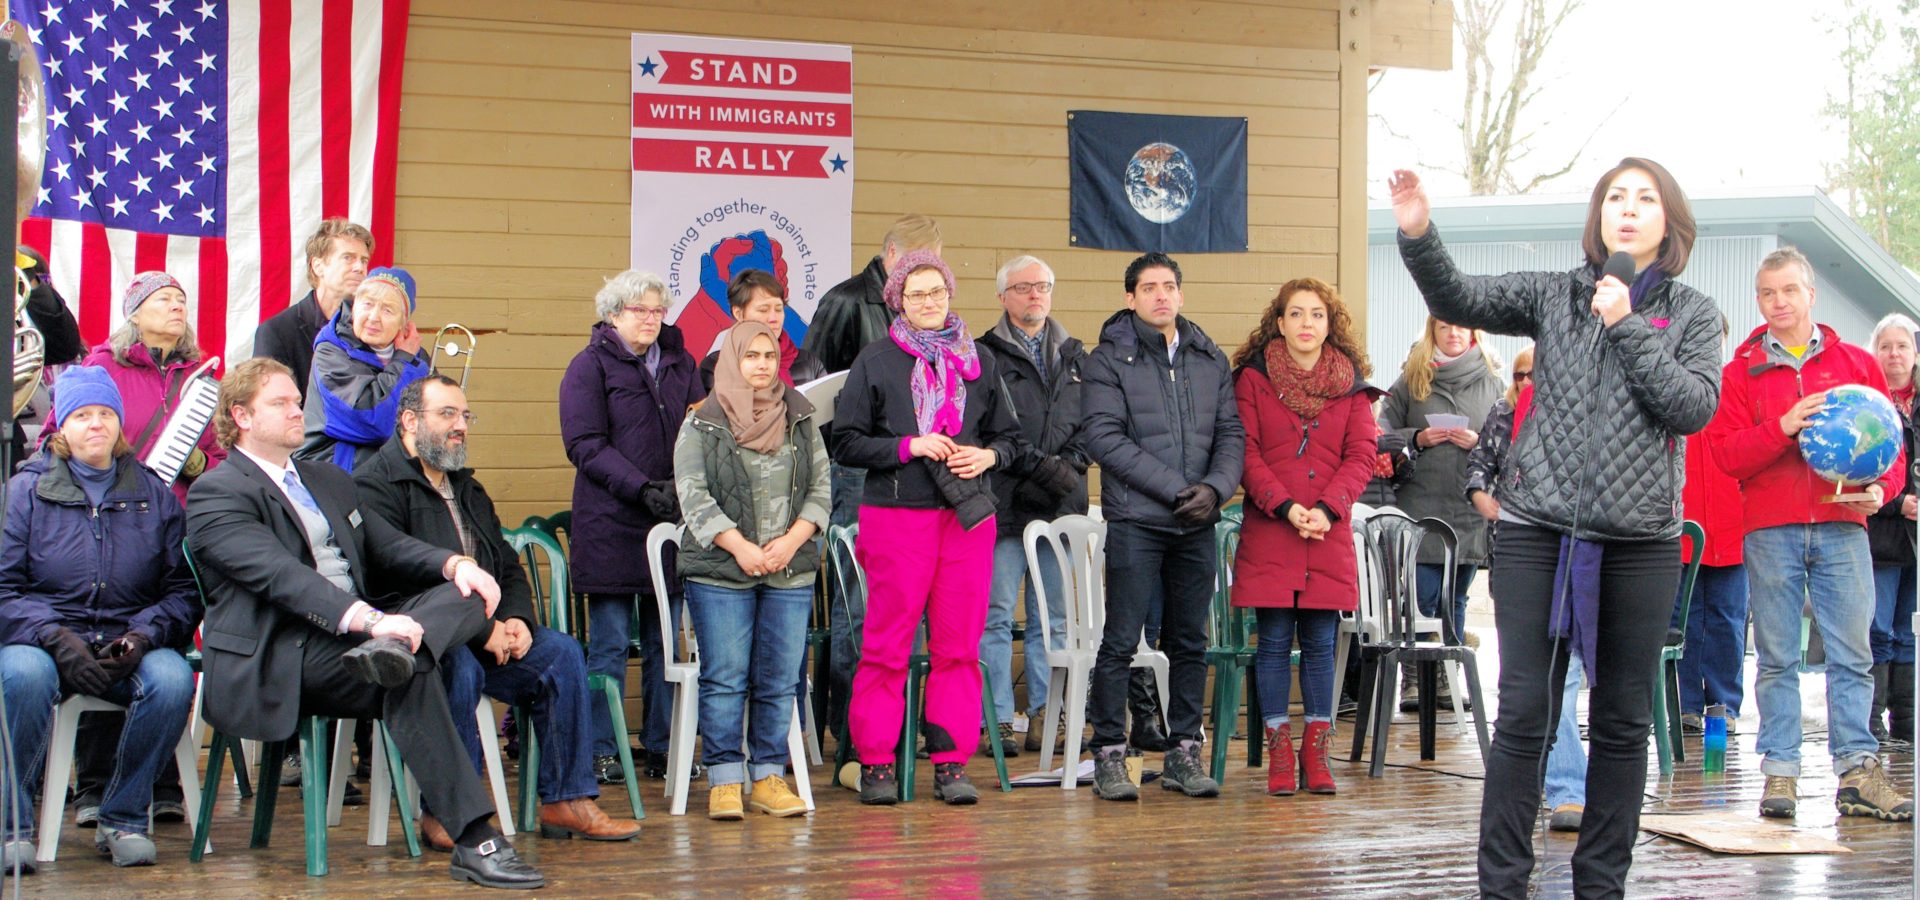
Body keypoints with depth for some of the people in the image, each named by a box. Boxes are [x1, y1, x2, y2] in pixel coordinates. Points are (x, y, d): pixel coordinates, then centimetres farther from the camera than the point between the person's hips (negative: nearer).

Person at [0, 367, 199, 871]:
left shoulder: (154, 495, 13)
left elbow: (183, 590, 8)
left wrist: (143, 636, -12)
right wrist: (57, 640, -17)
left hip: (130, 645, 2)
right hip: (44, 642, -1)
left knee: (172, 679, -31)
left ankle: (123, 819, -13)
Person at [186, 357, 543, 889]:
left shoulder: (329, 481, 27)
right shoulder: (216, 495, -2)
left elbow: (388, 545, 18)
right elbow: (280, 575, -18)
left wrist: (454, 564, -6)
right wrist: (367, 619, -33)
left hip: (354, 632, 8)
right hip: (277, 662, -8)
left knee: (471, 593, -14)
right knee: (410, 679, -32)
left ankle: (391, 649, -48)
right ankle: (474, 843, -36)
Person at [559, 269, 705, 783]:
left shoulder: (679, 363, 16)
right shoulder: (590, 366, 0)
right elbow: (585, 445, -8)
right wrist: (644, 488, -17)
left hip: (672, 522, 5)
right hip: (611, 523, -5)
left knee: (664, 642, 6)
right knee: (609, 644, -2)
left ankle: (661, 747, 13)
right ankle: (600, 753, 4)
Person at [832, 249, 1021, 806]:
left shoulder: (977, 363, 15)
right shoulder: (876, 362, 5)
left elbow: (1009, 438, 19)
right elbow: (846, 443, 1)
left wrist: (988, 456, -3)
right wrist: (909, 447, -11)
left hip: (968, 516, 3)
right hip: (896, 512, -3)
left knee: (959, 645, 2)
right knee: (887, 647, -3)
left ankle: (951, 761, 8)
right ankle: (876, 762, 5)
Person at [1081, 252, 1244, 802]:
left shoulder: (1210, 359, 14)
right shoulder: (1109, 359, 0)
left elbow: (1231, 433, 12)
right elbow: (1105, 438, -9)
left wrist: (1216, 487, -8)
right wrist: (1175, 489, -14)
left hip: (1197, 525, 4)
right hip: (1136, 520, -4)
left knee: (1190, 642, 8)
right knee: (1121, 641, -4)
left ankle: (1184, 753, 14)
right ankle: (1109, 755, 3)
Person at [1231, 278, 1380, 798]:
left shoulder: (1352, 386, 10)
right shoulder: (1253, 378, 4)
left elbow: (1362, 457, 4)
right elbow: (1246, 453, -2)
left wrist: (1326, 509, -11)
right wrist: (1285, 507, -14)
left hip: (1329, 535, 2)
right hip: (1268, 534, -2)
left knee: (1320, 643, 4)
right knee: (1275, 642, -1)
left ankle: (1317, 754, 10)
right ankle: (1279, 754, 4)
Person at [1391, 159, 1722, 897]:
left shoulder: (1692, 314, 8)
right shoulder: (1554, 294, 7)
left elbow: (1694, 408, -6)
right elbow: (1459, 301, -4)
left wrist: (1628, 326, -10)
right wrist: (1417, 235, -22)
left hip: (1641, 539, 1)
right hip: (1538, 530, -1)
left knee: (1623, 721, 7)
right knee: (1523, 714, -4)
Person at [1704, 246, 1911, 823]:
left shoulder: (1857, 365, 12)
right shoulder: (1741, 372, 9)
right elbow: (1726, 452, -1)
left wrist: (1881, 489, -8)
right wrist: (1784, 427, -16)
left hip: (1841, 526, 1)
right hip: (1770, 531, -1)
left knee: (1853, 655, -3)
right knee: (1776, 658, 0)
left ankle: (1857, 771, -1)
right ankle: (1780, 771, 3)